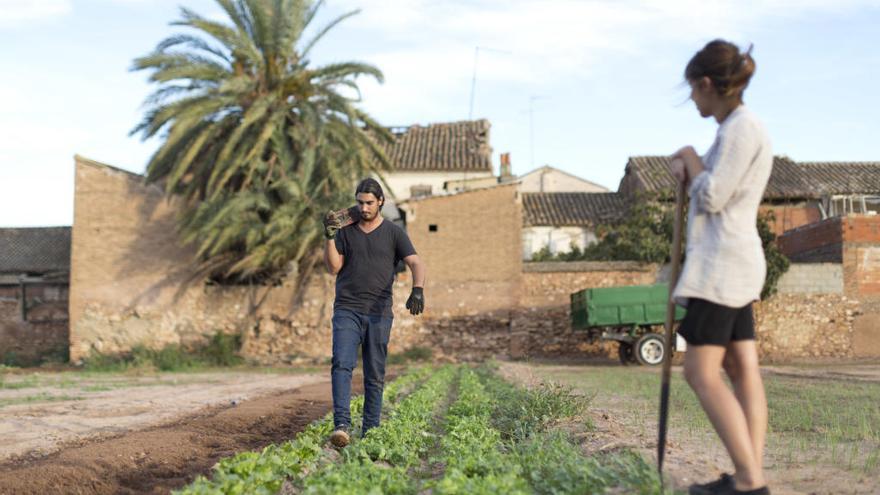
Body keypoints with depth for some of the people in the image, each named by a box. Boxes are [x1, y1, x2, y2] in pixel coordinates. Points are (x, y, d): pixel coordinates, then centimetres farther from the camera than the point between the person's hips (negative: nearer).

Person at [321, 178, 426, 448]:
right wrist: (329, 237, -11)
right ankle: (341, 425, -25)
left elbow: (416, 263, -5)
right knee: (342, 365, -17)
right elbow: (333, 267, 4)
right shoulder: (345, 231, 11)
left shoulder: (394, 233, 6)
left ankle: (370, 431, 11)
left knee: (375, 375, 4)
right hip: (347, 310, 0)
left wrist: (417, 289, -25)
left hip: (379, 313, 0)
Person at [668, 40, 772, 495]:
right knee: (742, 371, 5)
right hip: (730, 264, 10)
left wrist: (689, 157, -2)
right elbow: (713, 190, 21)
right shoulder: (739, 129, 17)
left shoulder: (741, 126, -13)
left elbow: (711, 198, -17)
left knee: (701, 374, -9)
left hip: (721, 263, -10)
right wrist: (685, 169, 3)